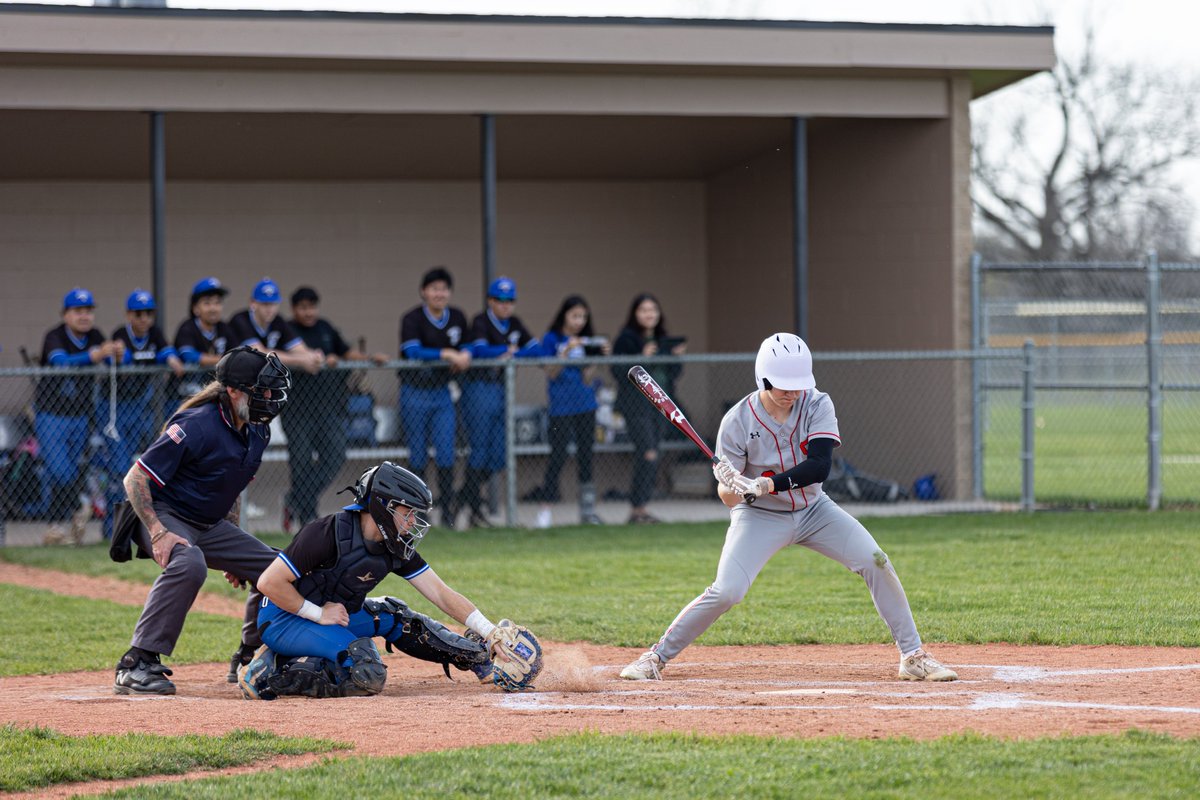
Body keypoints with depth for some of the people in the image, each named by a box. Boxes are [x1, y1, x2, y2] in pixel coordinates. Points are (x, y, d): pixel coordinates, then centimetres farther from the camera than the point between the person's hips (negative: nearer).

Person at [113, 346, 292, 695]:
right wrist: (158, 534, -31)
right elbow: (135, 480, -23)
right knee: (189, 564, -38)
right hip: (166, 518, -9)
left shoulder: (256, 433, 3)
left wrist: (235, 549, 16)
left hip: (210, 524, 9)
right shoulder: (197, 426, -24)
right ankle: (137, 665, -36)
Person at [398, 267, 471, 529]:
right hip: (415, 392, -4)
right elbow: (413, 352, -24)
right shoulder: (412, 319, -11)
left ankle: (447, 513, 2)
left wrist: (465, 357, -9)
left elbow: (466, 347, 15)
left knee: (446, 455, -3)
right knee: (418, 456, 2)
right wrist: (447, 355, -30)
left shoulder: (458, 318, 6)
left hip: (442, 392, 4)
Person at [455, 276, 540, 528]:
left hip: (501, 390, 7)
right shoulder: (480, 322, -9)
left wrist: (510, 355, -12)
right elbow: (481, 350, -25)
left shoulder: (514, 324, 13)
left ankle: (463, 497, 20)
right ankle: (475, 510, -1)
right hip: (479, 388, -7)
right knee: (480, 449, -6)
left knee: (498, 456, 6)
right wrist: (511, 350, -18)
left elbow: (537, 349, 5)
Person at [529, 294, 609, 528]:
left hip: (585, 405, 5)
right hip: (561, 407, -5)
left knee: (585, 455, 5)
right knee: (558, 456, -7)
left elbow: (587, 378, 8)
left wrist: (600, 356, -3)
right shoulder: (551, 339, -2)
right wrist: (566, 352, -17)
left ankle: (587, 509, 8)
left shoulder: (585, 341, 11)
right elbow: (551, 373, -7)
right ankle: (544, 509, -2)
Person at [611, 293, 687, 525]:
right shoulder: (626, 339, -6)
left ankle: (639, 508, 13)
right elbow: (618, 372, -14)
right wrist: (642, 359, -23)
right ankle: (637, 508, -11)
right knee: (648, 455, -15)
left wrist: (676, 357, 0)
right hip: (635, 405, -7)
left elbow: (672, 373, 18)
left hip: (659, 405, 7)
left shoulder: (663, 340, 14)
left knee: (646, 459, 8)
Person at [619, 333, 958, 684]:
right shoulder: (738, 421, -21)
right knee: (725, 592, -19)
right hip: (760, 516, -3)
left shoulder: (817, 405, -16)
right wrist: (731, 488, -43)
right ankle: (656, 657, -2)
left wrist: (765, 485, -41)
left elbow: (819, 467, -29)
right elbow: (728, 497, -18)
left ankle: (912, 655, 1)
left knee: (876, 563, -11)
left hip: (813, 510, 3)